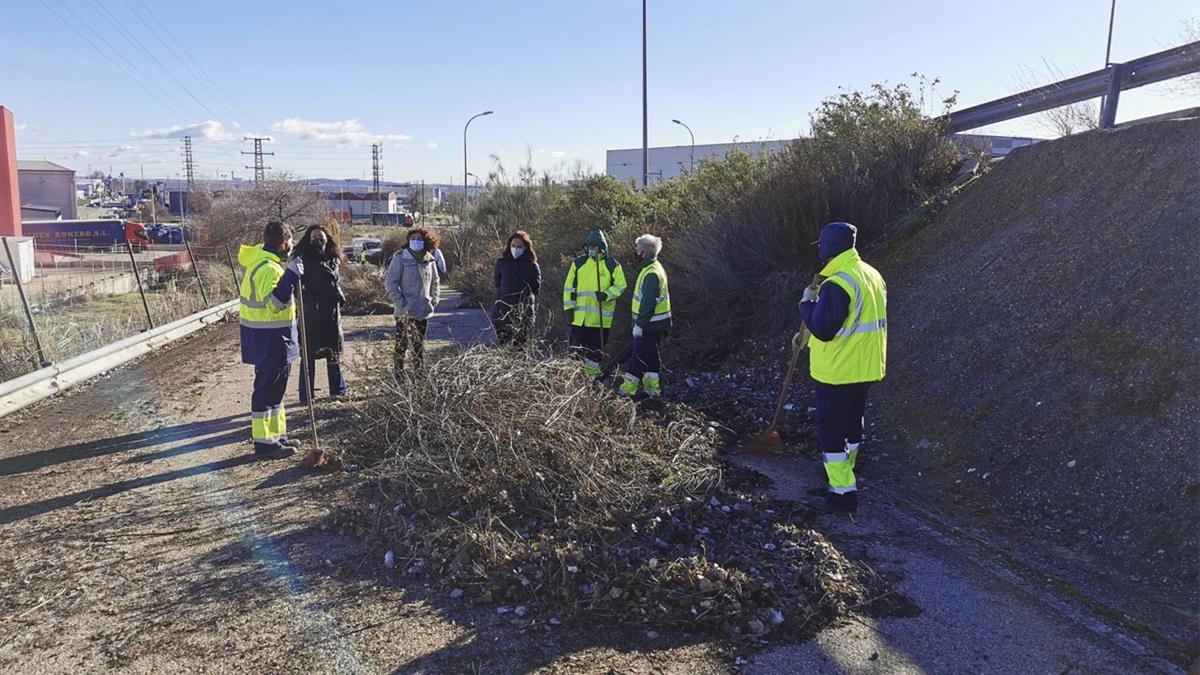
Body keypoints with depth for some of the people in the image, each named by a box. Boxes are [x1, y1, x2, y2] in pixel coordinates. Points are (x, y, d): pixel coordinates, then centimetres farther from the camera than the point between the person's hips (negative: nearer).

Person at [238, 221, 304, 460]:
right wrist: (291, 276, -33)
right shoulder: (269, 268, -20)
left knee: (272, 387, 18)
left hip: (263, 335, 11)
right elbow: (273, 303, -31)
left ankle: (276, 434, 30)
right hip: (271, 339, -11)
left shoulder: (259, 259, 13)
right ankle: (265, 443, 4)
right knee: (268, 389, -3)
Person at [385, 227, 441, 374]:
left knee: (419, 344, 15)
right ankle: (399, 374, 7)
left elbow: (435, 281, 20)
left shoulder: (429, 259, 6)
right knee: (402, 344, -1)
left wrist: (435, 299, 7)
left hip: (424, 310, 5)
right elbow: (390, 281, -10)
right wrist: (400, 302, -15)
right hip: (405, 312, -5)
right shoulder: (400, 257, -9)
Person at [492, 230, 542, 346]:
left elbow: (536, 288, 8)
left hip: (525, 311, -1)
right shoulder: (502, 263, 8)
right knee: (502, 343, -7)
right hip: (504, 309, 1)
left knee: (519, 344, -1)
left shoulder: (532, 266, 4)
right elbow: (497, 283, 15)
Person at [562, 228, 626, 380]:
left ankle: (593, 374, 18)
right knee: (576, 345, 3)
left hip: (601, 317, -2)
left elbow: (620, 285, 1)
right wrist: (569, 307, 3)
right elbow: (569, 286, 9)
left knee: (596, 348, 5)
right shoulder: (579, 263, 6)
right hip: (580, 315, 2)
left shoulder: (613, 265, -1)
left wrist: (607, 295, -17)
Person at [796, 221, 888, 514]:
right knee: (852, 422, 24)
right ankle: (843, 470, 42)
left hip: (838, 370, -9)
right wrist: (808, 335, 16)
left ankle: (843, 490, 6)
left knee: (831, 429, 3)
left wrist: (807, 303, -10)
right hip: (865, 367, 9)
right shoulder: (871, 275, 6)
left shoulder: (837, 284, -25)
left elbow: (823, 329, -25)